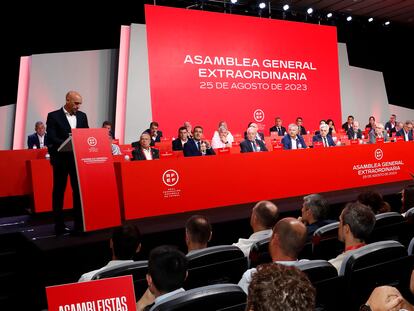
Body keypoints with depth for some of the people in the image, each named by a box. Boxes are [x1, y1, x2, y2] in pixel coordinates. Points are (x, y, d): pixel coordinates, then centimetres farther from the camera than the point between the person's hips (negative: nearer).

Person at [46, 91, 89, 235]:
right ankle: (59, 225, 14)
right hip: (61, 159, -4)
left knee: (79, 190, 4)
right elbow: (51, 138, -11)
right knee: (59, 191, 5)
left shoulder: (82, 116, 10)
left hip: (78, 158, 4)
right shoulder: (53, 116, -4)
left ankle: (79, 222, 12)